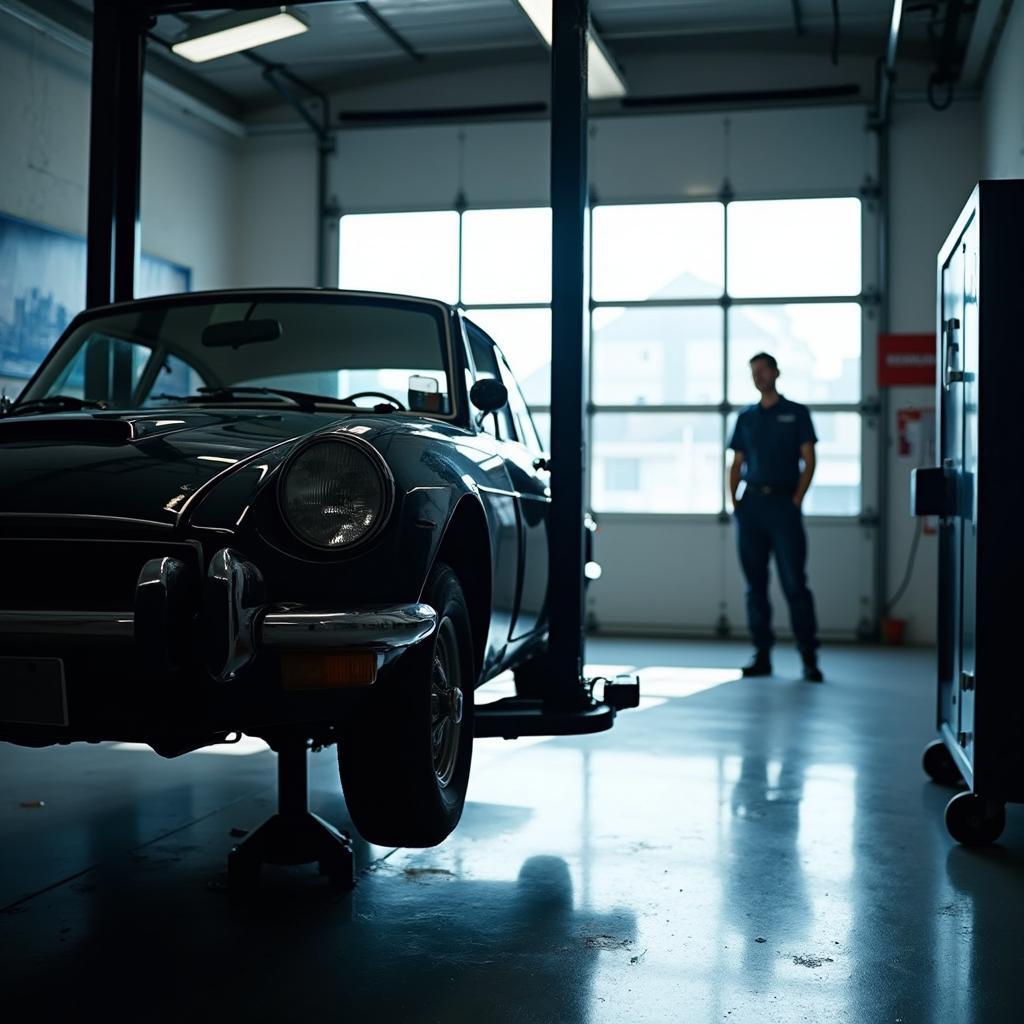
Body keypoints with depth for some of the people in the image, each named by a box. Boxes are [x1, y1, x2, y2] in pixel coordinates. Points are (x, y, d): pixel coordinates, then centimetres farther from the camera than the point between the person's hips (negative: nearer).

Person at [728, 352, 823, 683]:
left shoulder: (796, 413, 6)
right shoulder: (746, 417, 16)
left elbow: (808, 460, 1)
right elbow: (736, 464, 16)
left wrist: (797, 498, -10)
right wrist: (733, 499, 2)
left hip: (783, 503, -4)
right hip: (751, 503, 4)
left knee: (794, 583, -8)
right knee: (755, 583, 4)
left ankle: (809, 658, -5)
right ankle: (762, 655, 9)